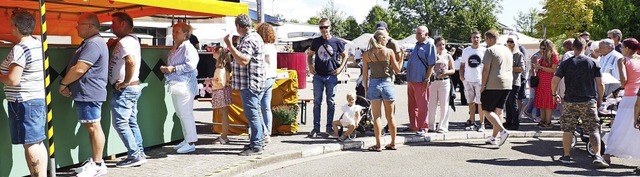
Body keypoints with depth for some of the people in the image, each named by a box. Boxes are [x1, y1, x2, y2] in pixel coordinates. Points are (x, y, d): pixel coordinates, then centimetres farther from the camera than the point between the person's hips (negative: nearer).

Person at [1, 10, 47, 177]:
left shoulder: (19, 49, -17)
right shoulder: (38, 44, 11)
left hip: (24, 102, -9)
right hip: (37, 98, 9)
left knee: (30, 144, -6)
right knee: (36, 143, 12)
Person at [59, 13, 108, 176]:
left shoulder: (93, 44, -18)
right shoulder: (90, 42, 19)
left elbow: (79, 69, -23)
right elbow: (77, 67, 23)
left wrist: (63, 84, -8)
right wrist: (69, 86, 11)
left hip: (89, 93, -11)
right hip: (86, 93, 11)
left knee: (94, 127, -6)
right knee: (91, 127, 13)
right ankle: (95, 161, 20)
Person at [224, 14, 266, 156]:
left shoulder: (248, 40, -16)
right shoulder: (254, 36, 18)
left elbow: (243, 60, -28)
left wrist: (230, 46, -23)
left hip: (249, 84, -11)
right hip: (254, 83, 11)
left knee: (252, 114, -9)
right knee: (255, 112, 16)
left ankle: (256, 146, -7)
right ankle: (259, 141, 24)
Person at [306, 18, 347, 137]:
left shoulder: (336, 41, -1)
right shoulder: (316, 41, 6)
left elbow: (345, 56, 9)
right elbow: (310, 55, 18)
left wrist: (341, 68, -3)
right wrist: (310, 66, 2)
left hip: (331, 76, -1)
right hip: (318, 76, 2)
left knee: (331, 102, 5)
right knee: (317, 102, 2)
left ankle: (329, 127, 14)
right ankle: (316, 128, 7)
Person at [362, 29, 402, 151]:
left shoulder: (366, 54, 0)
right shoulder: (389, 51, -4)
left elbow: (365, 74, 1)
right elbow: (397, 69, 2)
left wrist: (365, 88, 10)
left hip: (373, 84, 0)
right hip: (387, 83, 0)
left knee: (376, 116, 5)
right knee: (390, 116, 12)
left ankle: (378, 145, 2)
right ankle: (393, 143, 21)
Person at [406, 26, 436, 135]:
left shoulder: (429, 46, -6)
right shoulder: (416, 45, 18)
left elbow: (431, 64, -12)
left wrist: (427, 79, -18)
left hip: (421, 81, -8)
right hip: (411, 80, 8)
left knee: (422, 105, -3)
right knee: (412, 105, 14)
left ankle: (422, 128, 2)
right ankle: (413, 126, 24)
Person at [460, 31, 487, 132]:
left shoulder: (484, 51, 2)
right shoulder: (466, 51, 11)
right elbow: (462, 65, 16)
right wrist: (461, 75, 2)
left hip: (480, 80, -3)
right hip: (468, 80, 3)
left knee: (480, 103, -4)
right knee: (471, 102, 10)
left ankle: (482, 124, 2)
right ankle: (472, 122, 18)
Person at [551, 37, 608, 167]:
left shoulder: (566, 63, -1)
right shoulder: (593, 62, 0)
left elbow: (554, 81, -5)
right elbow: (600, 84, 0)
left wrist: (554, 94, 12)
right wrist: (600, 99, 13)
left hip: (570, 101, 0)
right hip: (589, 101, 0)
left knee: (568, 129, 9)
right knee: (594, 130, 2)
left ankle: (566, 156, 14)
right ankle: (598, 156, -9)